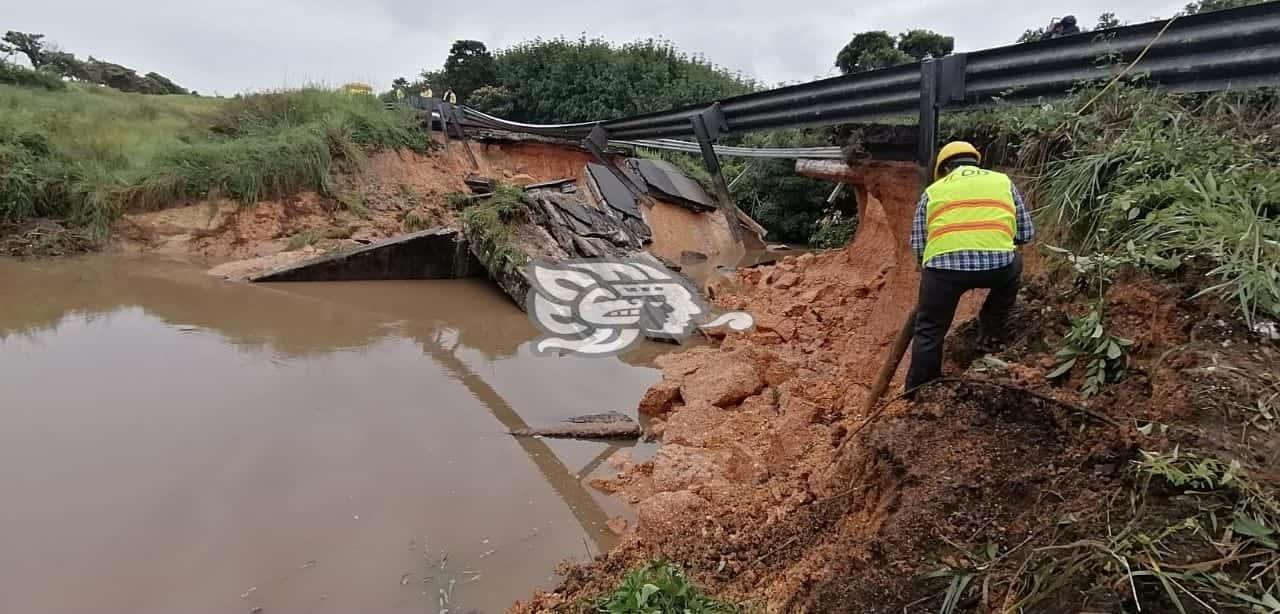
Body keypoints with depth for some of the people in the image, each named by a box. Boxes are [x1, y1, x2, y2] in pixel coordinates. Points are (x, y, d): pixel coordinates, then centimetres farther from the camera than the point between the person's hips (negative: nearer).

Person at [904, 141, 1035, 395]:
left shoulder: (933, 190, 22)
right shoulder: (1003, 181, 25)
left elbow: (917, 244, 18)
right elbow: (1026, 233, 27)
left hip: (943, 265, -1)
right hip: (998, 265, 1)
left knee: (929, 333, 15)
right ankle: (991, 328, 37)